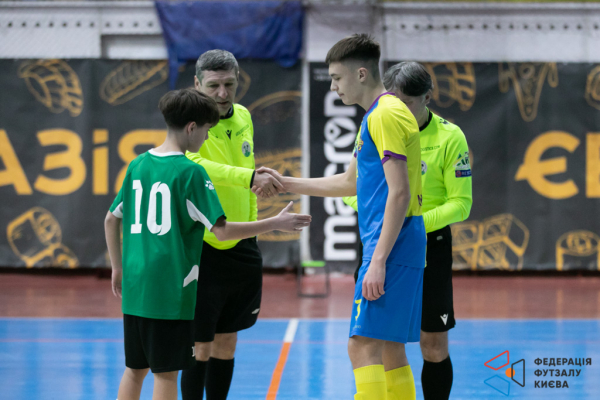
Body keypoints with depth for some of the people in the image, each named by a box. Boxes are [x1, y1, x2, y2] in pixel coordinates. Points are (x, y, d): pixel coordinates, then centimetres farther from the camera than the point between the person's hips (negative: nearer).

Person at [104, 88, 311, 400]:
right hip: (171, 289, -7)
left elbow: (111, 219, 16)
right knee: (166, 372, -1)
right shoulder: (190, 173, -11)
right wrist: (276, 223, -5)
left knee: (135, 369, 13)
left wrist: (118, 267, 26)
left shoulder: (138, 165, 9)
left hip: (135, 286, 7)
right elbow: (222, 230, -13)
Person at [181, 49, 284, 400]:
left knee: (227, 344, 13)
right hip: (202, 249, -7)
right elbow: (192, 164, -37)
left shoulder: (243, 117, 7)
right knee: (201, 348, -3)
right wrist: (250, 177, -47)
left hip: (241, 249, 7)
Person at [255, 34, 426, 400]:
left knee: (364, 345, -14)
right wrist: (287, 184, 32)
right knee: (390, 350, 10)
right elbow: (351, 182, 31)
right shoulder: (377, 115, 20)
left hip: (392, 246, -10)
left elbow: (399, 192, -19)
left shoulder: (386, 115, -12)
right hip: (399, 249, 10)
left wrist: (378, 261, -22)